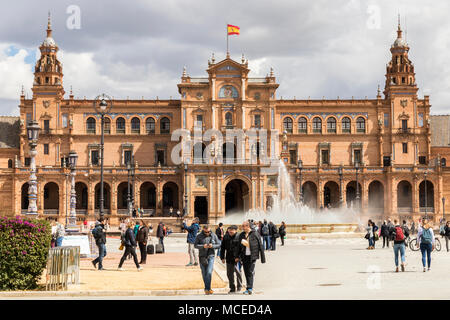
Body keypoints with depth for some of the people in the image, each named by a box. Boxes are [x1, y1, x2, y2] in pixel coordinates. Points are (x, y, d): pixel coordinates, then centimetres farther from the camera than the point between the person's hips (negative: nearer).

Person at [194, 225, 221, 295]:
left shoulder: (214, 236, 3)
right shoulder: (199, 236, 0)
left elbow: (219, 245, 5)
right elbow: (195, 245, -2)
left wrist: (212, 246, -15)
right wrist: (203, 246, -19)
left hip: (211, 256, -1)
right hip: (202, 257, 1)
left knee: (209, 272, -13)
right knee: (204, 273, 6)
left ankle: (207, 288, -9)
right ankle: (207, 288, 19)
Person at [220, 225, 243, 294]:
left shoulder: (238, 237, -8)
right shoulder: (226, 237, 5)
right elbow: (222, 248, 12)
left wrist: (238, 257, -16)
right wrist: (222, 257, 8)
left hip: (237, 259, -4)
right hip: (229, 259, 4)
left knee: (238, 272, -5)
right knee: (229, 274, 8)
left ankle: (239, 287, 11)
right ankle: (232, 288, 19)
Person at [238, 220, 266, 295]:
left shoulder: (255, 234, -4)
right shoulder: (241, 235, 9)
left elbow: (260, 246, 0)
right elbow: (239, 246, 16)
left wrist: (262, 257, -1)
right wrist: (238, 257, 12)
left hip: (252, 256, -5)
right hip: (244, 256, 5)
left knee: (251, 272, -12)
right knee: (246, 273, 6)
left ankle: (250, 288, -14)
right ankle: (250, 288, 15)